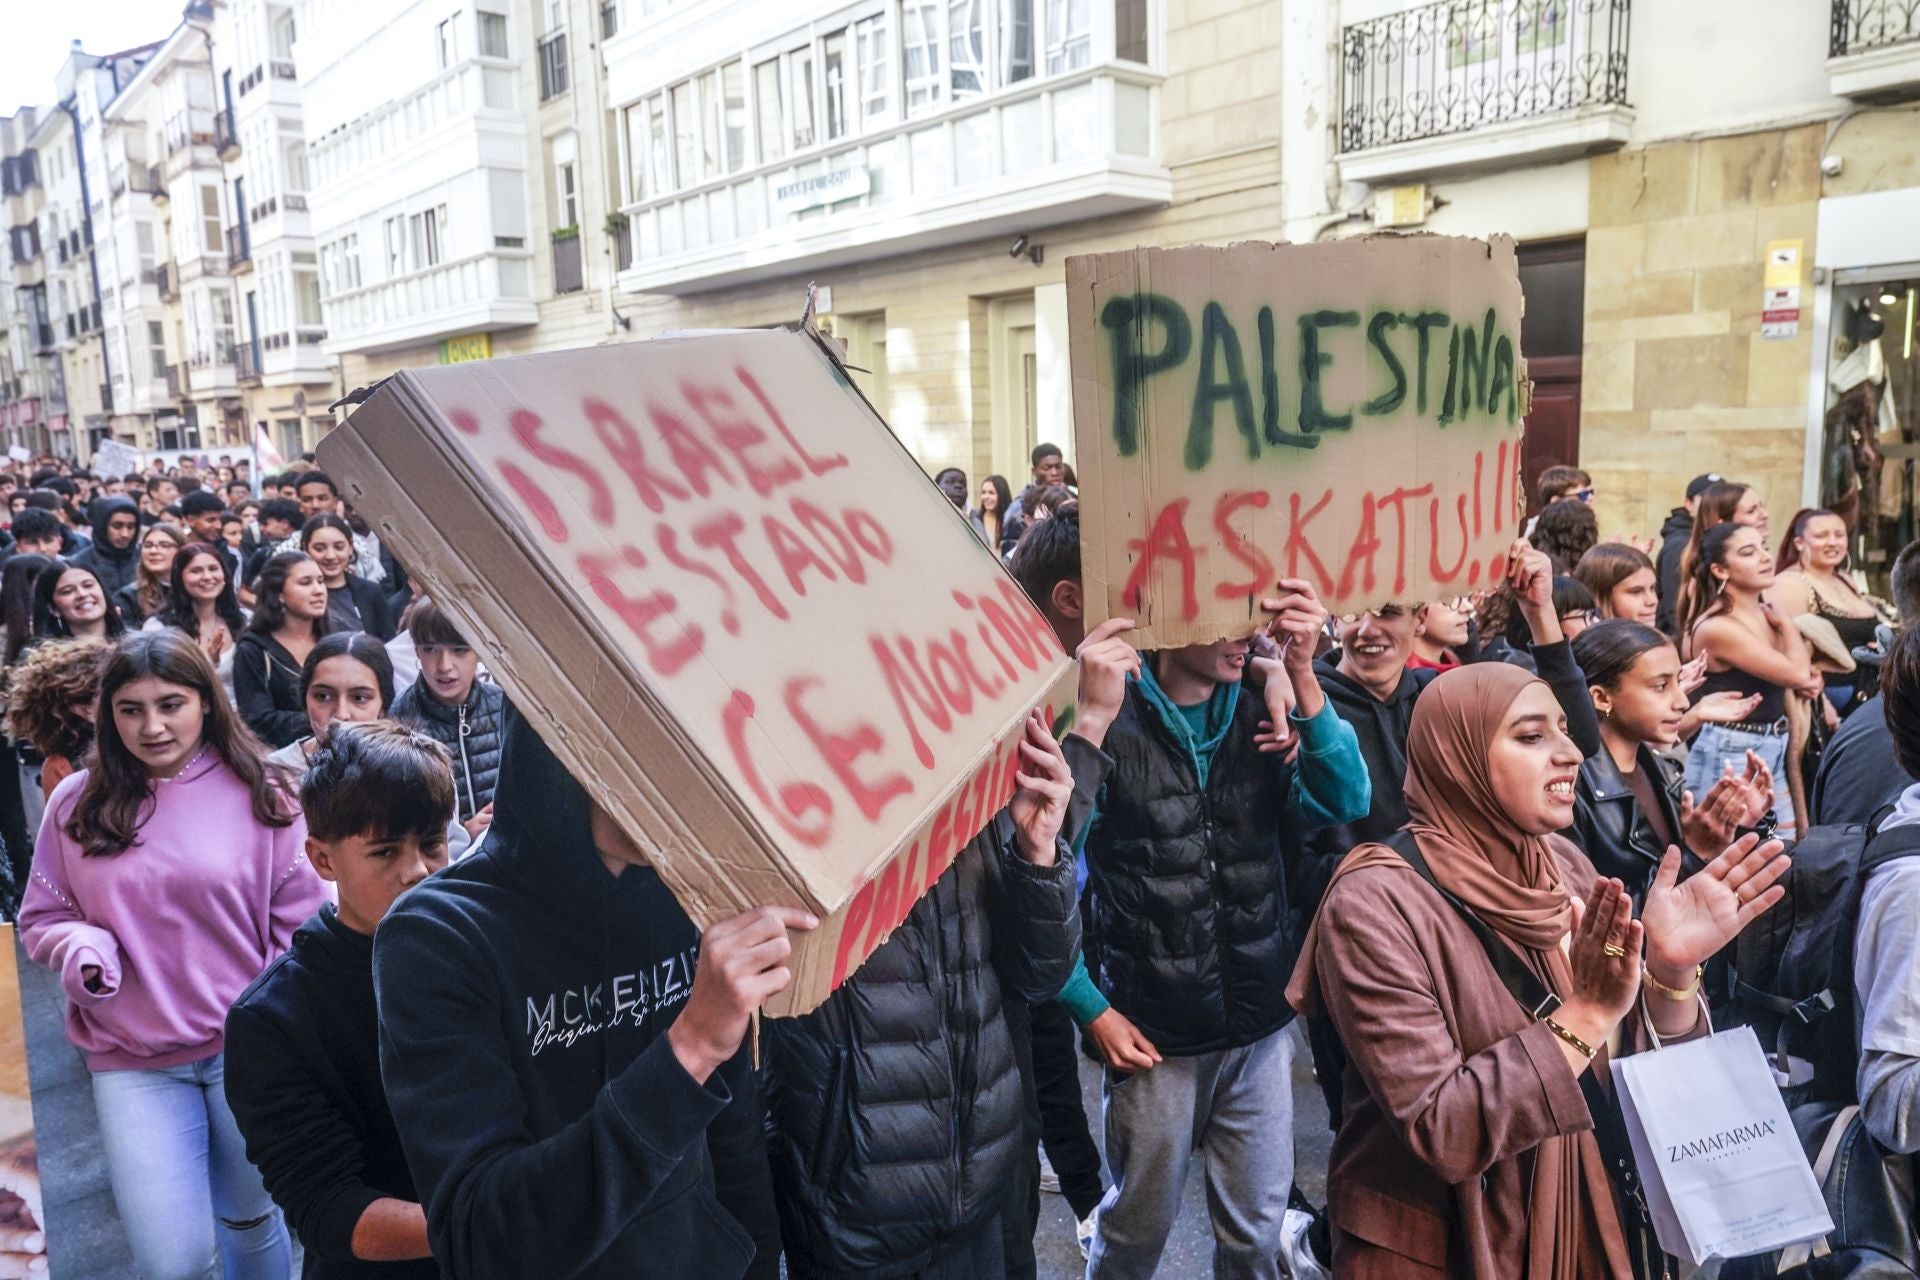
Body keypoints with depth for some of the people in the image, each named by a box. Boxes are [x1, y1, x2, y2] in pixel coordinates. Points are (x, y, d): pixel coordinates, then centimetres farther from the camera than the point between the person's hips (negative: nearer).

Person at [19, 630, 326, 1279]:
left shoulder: (258, 794, -5)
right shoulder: (77, 803, 0)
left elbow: (301, 922, -3)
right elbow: (42, 919, 8)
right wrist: (84, 949, -13)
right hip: (133, 1061, 1)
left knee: (251, 1219, 18)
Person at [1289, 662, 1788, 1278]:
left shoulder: (1563, 865, -3)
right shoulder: (1375, 903, -22)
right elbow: (1438, 1131, -26)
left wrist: (1671, 968, -20)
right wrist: (1586, 1015, -28)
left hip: (1574, 1226, 6)